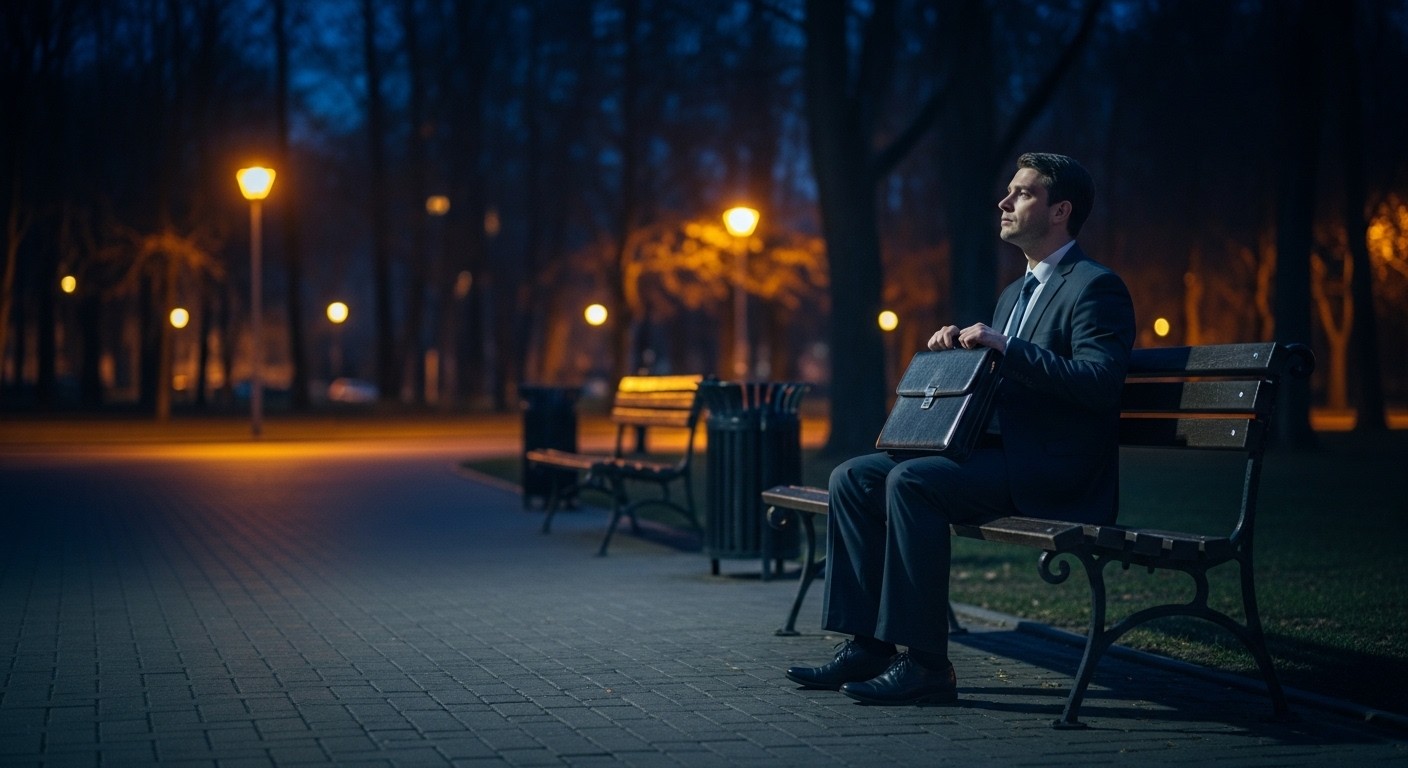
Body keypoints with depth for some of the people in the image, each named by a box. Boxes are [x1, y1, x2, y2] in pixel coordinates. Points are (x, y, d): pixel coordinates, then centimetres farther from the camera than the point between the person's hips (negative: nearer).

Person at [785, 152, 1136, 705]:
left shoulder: (1096, 287, -6)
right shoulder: (1015, 294, 24)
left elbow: (1099, 382, -21)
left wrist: (1004, 348, -21)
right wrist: (961, 349, 8)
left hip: (1055, 469, -10)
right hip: (1000, 452, 10)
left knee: (911, 482, -30)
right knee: (853, 478, -3)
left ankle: (926, 664, -27)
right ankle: (867, 645, -6)